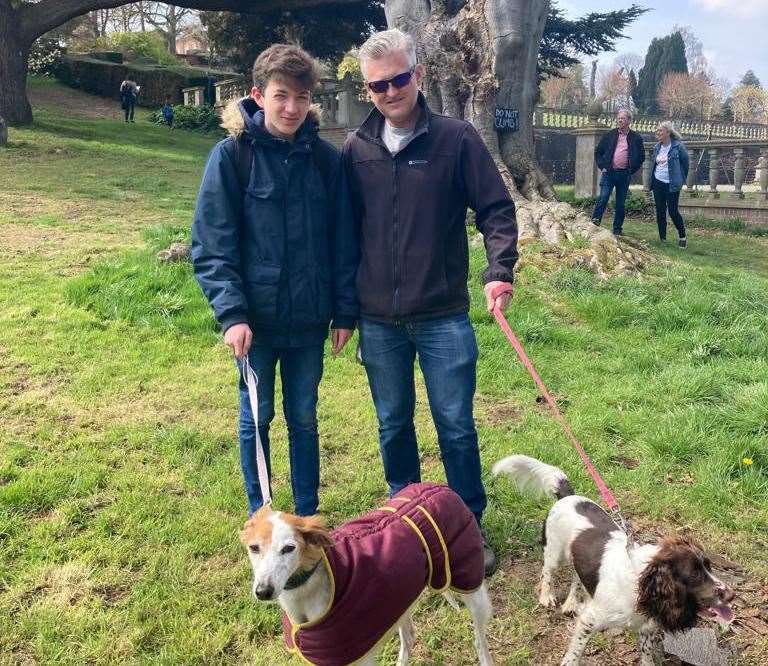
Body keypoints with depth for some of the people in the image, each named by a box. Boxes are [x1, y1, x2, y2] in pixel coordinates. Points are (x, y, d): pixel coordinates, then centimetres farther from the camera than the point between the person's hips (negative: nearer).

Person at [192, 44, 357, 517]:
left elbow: (343, 243, 4)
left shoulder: (326, 159, 0)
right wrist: (231, 312, -18)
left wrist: (345, 312, 2)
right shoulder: (232, 155, -7)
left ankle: (308, 516, 29)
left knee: (304, 419, 13)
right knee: (256, 418, 11)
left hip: (309, 319, 2)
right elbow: (211, 244, -9)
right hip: (255, 319, -2)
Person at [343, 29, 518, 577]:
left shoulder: (457, 138, -4)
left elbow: (496, 209, -3)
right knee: (393, 424, 16)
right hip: (378, 320, 3)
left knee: (456, 426, 5)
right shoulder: (357, 149, 4)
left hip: (444, 316, -3)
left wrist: (499, 269, -19)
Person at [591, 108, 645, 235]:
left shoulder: (636, 138, 4)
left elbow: (641, 157, 11)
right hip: (609, 172, 0)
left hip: (624, 175, 0)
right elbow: (598, 152, 13)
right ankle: (594, 223, -15)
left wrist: (632, 170, 2)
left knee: (620, 203, 5)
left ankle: (617, 229, 14)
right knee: (603, 198, -15)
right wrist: (602, 166, 2)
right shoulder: (609, 135, 6)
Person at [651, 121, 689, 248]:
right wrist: (651, 182, 13)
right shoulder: (657, 147, 8)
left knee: (673, 211, -7)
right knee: (660, 212, 6)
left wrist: (681, 180, 2)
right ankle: (662, 238, 14)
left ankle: (682, 237, 10)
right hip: (657, 183, 6)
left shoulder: (678, 146, -11)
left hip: (671, 185, -6)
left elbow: (685, 163, -3)